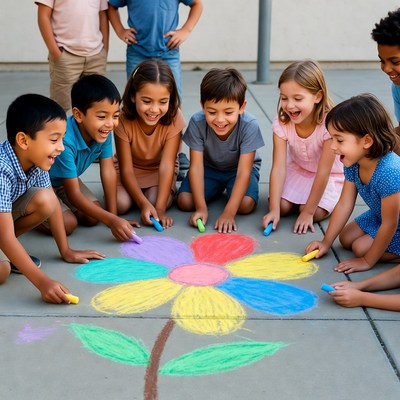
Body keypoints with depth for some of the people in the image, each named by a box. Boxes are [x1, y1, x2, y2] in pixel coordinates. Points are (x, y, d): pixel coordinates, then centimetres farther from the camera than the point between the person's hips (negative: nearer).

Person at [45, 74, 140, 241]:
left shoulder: (103, 132, -20)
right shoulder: (64, 141, -38)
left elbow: (108, 171, -11)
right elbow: (73, 195, -31)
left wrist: (114, 216, -12)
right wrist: (111, 221, -35)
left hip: (64, 180, 6)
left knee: (92, 218, -10)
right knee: (68, 223, -22)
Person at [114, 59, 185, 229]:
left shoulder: (174, 118, -25)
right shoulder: (123, 120, -25)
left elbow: (166, 165, -28)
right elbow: (126, 169, -23)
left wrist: (160, 208, -36)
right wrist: (143, 203, -37)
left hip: (158, 170, 0)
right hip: (131, 170, 0)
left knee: (156, 200, -28)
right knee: (120, 203, -27)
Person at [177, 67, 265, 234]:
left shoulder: (249, 125, -32)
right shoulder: (197, 123, -27)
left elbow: (243, 171, -31)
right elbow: (196, 166, -23)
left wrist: (228, 213, -39)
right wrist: (201, 208, -33)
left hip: (237, 169, -2)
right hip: (209, 168, 2)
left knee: (246, 205, -29)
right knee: (184, 201, -19)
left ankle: (229, 189, 8)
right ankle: (218, 189, 12)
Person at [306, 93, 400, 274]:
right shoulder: (353, 164, -15)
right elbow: (344, 205, -4)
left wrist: (367, 261, -21)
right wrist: (326, 242, -2)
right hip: (379, 217, 8)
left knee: (361, 248, -13)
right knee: (346, 239, 9)